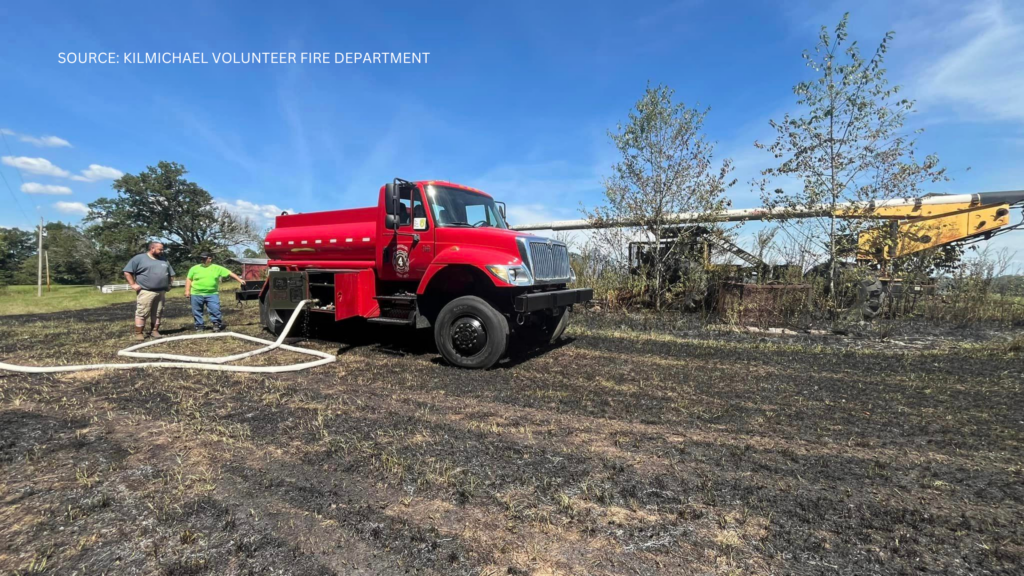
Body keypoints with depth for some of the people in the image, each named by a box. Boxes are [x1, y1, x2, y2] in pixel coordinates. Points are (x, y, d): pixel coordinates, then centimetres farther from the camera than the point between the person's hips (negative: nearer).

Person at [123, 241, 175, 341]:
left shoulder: (163, 260, 17)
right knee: (142, 313, -6)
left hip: (161, 292, 6)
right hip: (146, 292, -6)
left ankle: (154, 331, 18)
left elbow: (171, 274, 25)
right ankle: (139, 333, -1)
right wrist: (133, 284, -10)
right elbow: (127, 271, -5)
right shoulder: (139, 258, -2)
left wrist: (169, 284, 14)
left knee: (158, 313, 9)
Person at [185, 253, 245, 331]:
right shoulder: (194, 268, 6)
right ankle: (199, 326, 19)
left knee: (215, 310, -8)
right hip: (196, 294, 1)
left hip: (212, 294, -1)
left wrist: (239, 280, -7)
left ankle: (217, 324, 6)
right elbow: (189, 279, 9)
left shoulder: (217, 268, 4)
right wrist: (187, 291, 0)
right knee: (197, 312, 8)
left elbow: (230, 273, 1)